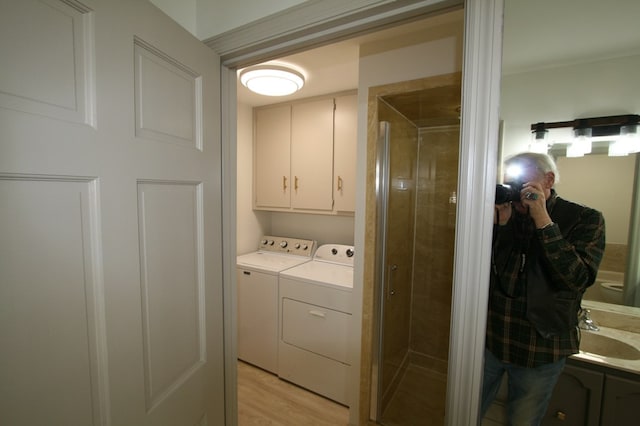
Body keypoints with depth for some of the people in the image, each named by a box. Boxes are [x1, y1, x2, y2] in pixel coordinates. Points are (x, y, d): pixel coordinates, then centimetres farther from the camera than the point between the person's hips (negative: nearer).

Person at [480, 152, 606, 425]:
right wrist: (499, 224, -18)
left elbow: (578, 279, -19)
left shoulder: (585, 220, -6)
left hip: (540, 351, -1)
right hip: (488, 340, 2)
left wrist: (543, 220, -23)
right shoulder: (504, 214, -1)